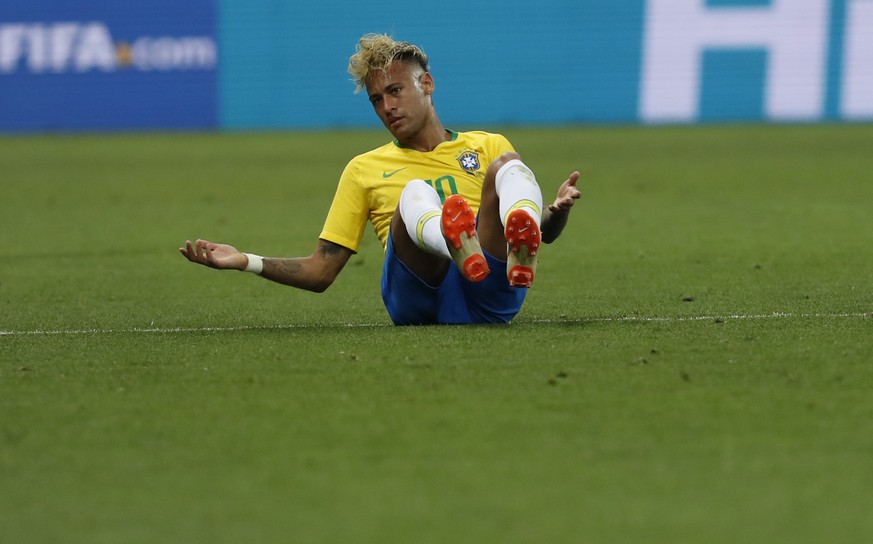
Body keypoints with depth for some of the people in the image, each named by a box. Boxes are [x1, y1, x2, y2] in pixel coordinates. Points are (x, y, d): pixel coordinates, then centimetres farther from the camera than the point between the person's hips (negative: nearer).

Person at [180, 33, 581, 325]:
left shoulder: (486, 146, 26)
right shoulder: (364, 169, 27)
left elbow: (546, 233, 21)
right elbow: (319, 272, 23)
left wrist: (557, 210, -4)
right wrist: (245, 262, 8)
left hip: (489, 299, 1)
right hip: (417, 298, -1)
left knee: (507, 167, -21)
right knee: (415, 193, -28)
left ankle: (519, 257, -56)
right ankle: (459, 247, -65)